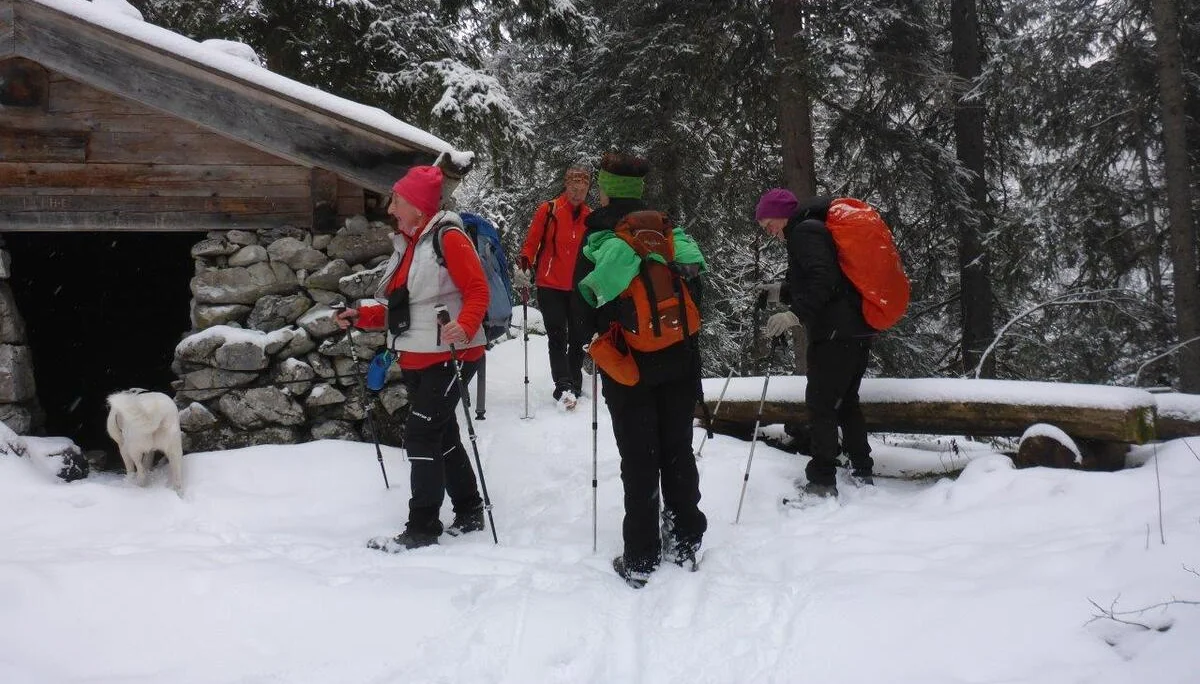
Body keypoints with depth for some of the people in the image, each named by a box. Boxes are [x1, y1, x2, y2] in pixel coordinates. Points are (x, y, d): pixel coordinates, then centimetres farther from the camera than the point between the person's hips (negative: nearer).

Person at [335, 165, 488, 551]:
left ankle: (423, 528, -2)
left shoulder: (448, 238, -12)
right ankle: (469, 513, 28)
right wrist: (362, 316, 9)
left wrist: (465, 326, -33)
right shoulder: (407, 244, 15)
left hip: (449, 356, -9)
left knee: (421, 435, -10)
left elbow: (477, 290, -17)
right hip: (416, 359, 9)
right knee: (441, 436, 15)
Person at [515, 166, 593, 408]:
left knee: (578, 337, 12)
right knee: (557, 337, -6)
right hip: (550, 285, -3)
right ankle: (563, 386, -9)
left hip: (579, 287, 3)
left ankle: (574, 383, 25)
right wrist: (523, 264, -17)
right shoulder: (548, 210, -4)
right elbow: (531, 242, -3)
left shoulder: (590, 216, 5)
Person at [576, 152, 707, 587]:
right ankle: (685, 543, 22)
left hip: (628, 364, -3)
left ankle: (641, 559, 6)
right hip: (678, 361, 3)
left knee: (638, 460, 3)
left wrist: (584, 350, 7)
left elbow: (585, 310, -6)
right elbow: (693, 293, 6)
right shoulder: (671, 233, 4)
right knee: (678, 450, 14)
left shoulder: (597, 241, -7)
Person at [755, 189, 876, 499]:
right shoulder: (816, 229, 21)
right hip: (858, 330, 10)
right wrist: (782, 292, 24)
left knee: (820, 404, -6)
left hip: (834, 332, -10)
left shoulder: (804, 232, -9)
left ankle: (822, 481, -5)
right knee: (846, 401, 17)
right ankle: (862, 472, 22)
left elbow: (823, 280, -23)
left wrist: (795, 314, -29)